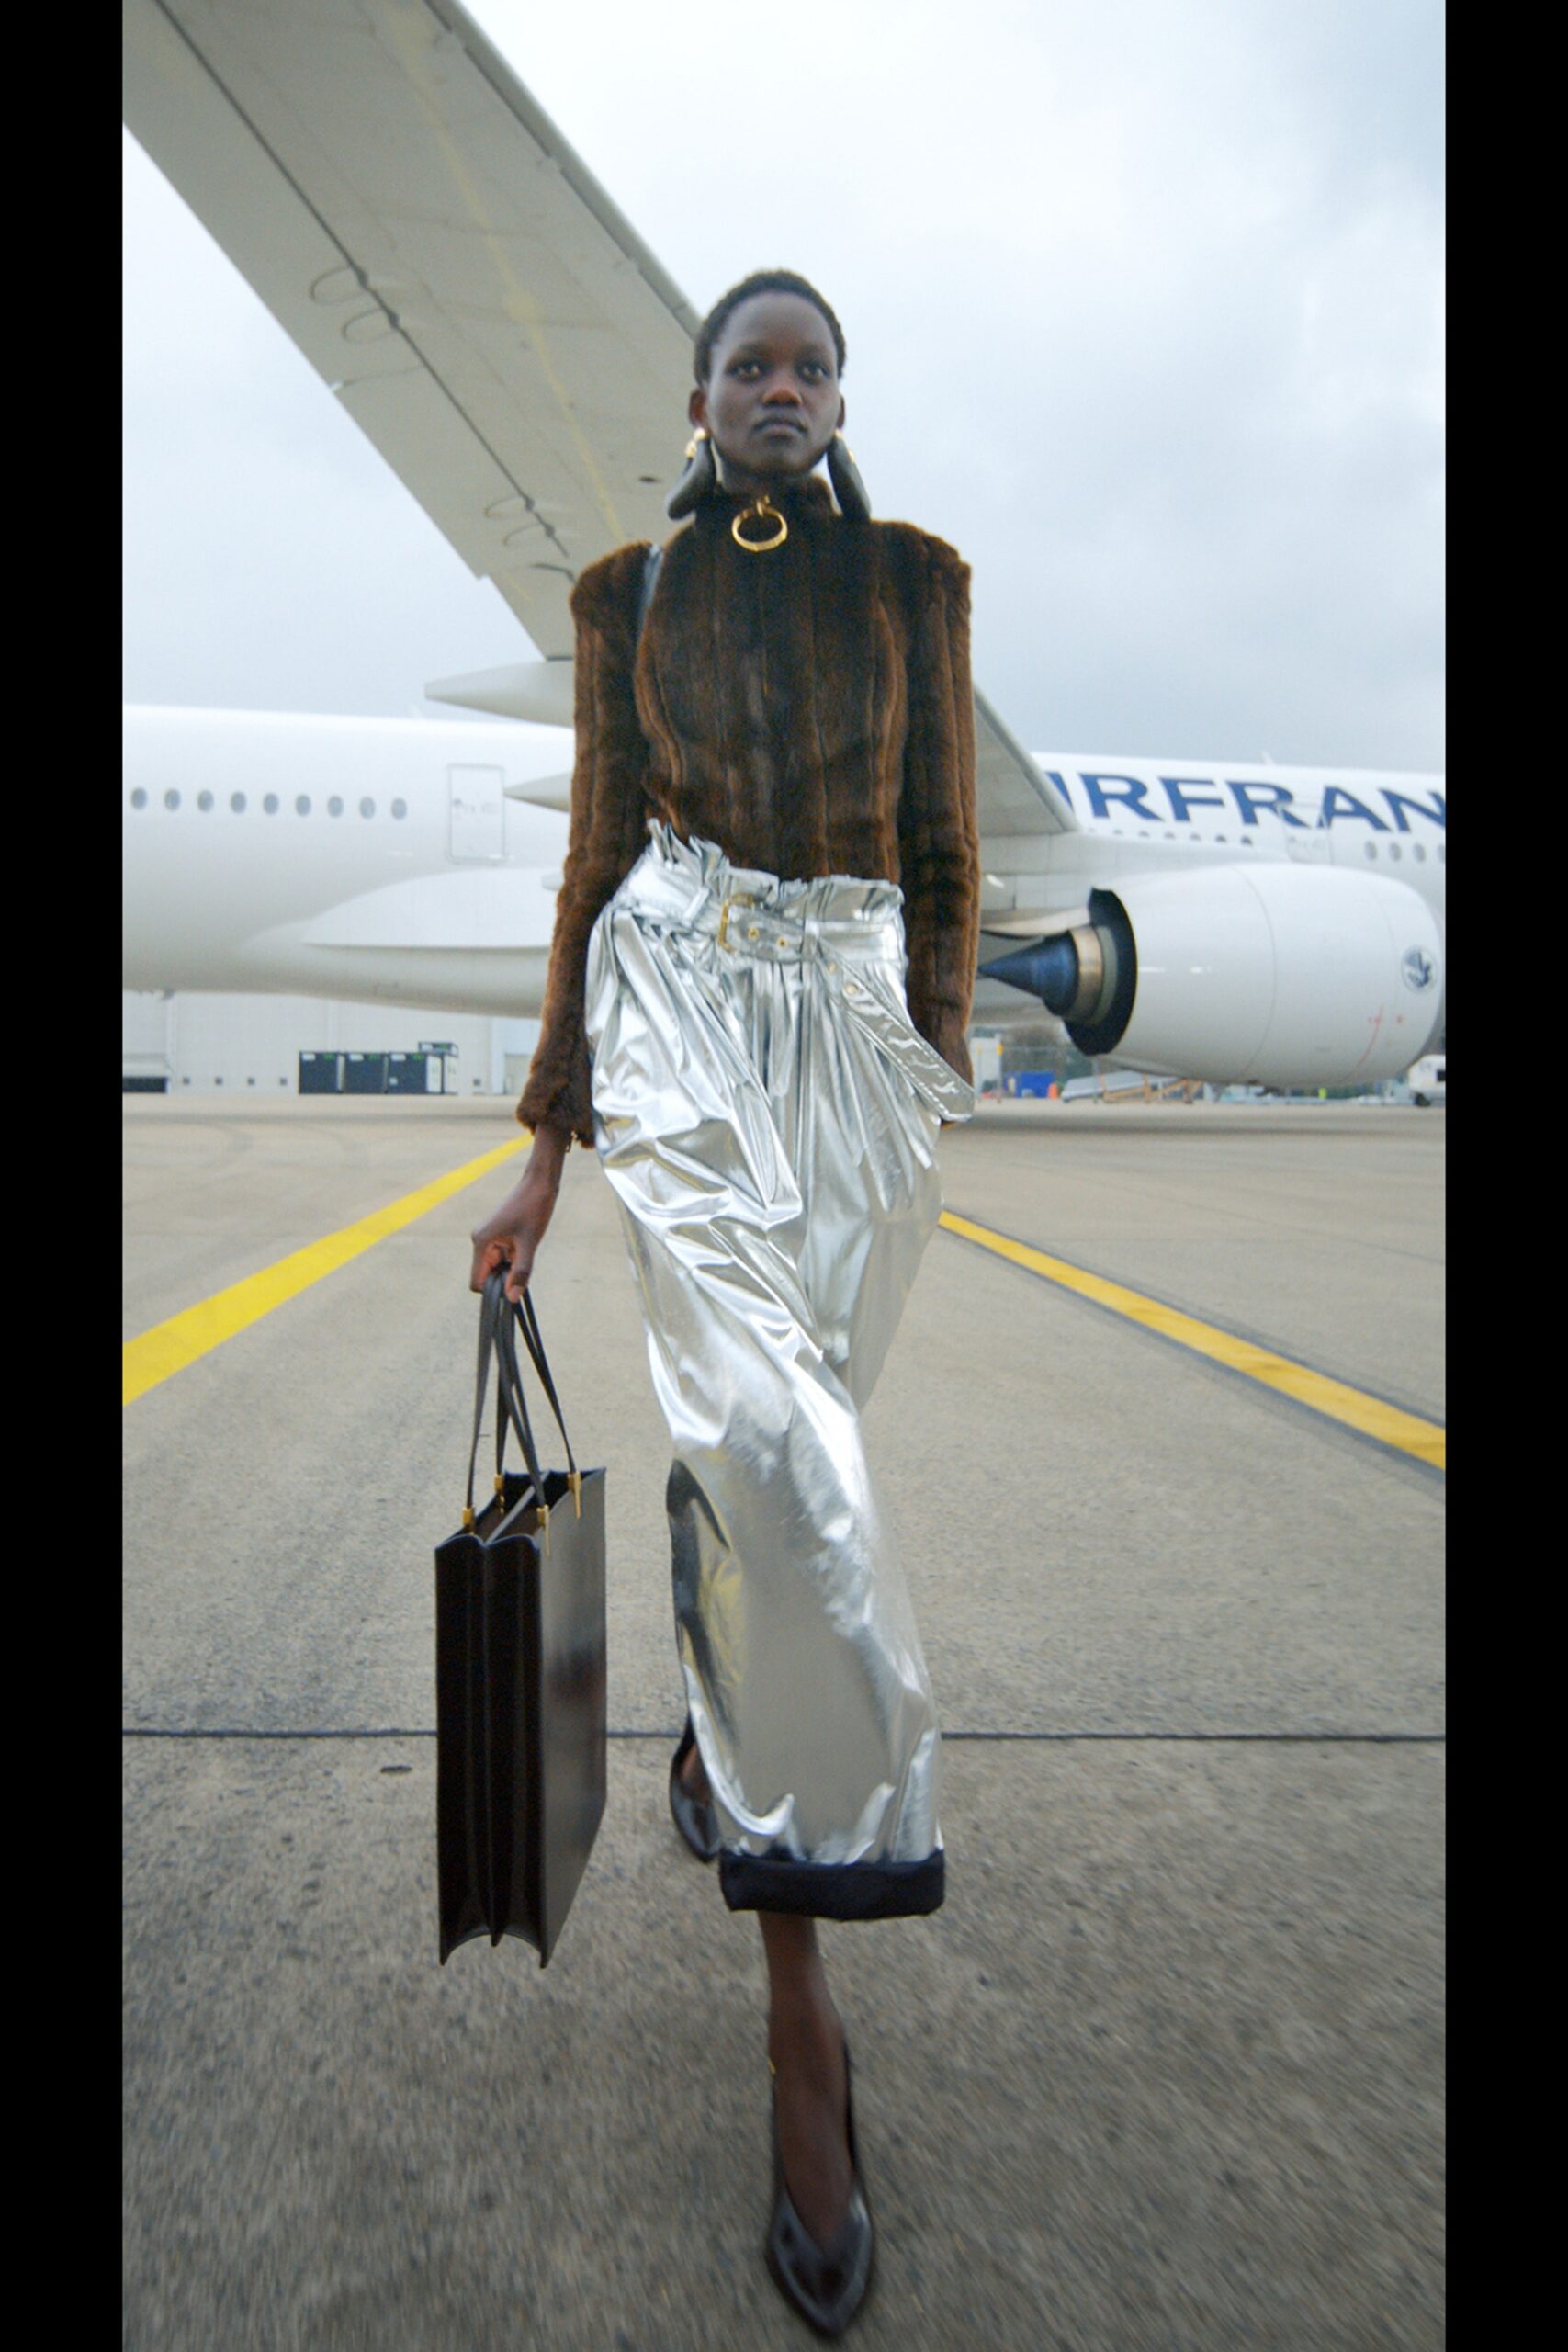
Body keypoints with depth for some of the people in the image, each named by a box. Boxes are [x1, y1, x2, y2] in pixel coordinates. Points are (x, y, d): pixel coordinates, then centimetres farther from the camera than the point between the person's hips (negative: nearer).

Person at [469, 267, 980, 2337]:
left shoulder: (914, 577, 14)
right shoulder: (629, 595, 13)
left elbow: (943, 848, 12)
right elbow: (599, 853, 10)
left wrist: (936, 1072, 5)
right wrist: (550, 1134, 6)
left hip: (855, 1021, 2)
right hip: (682, 1008, -2)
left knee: (767, 1430, 2)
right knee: (775, 1427, -21)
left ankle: (718, 1737, 33)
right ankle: (799, 1985, -12)